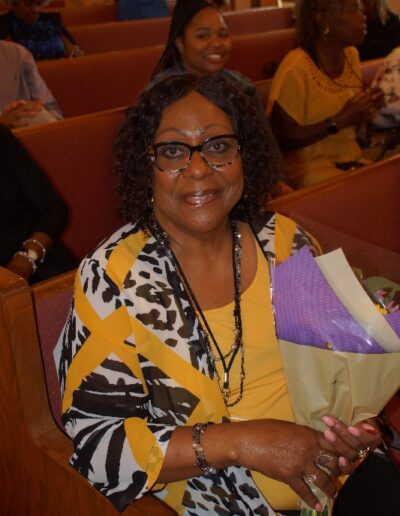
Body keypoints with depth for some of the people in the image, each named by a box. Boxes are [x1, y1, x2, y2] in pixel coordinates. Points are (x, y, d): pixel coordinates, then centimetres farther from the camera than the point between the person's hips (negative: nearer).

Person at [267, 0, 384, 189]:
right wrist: (338, 121, -21)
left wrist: (367, 106, -3)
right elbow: (284, 138, -15)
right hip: (309, 166, -7)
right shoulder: (295, 68, -17)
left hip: (351, 159, 7)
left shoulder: (351, 55, 6)